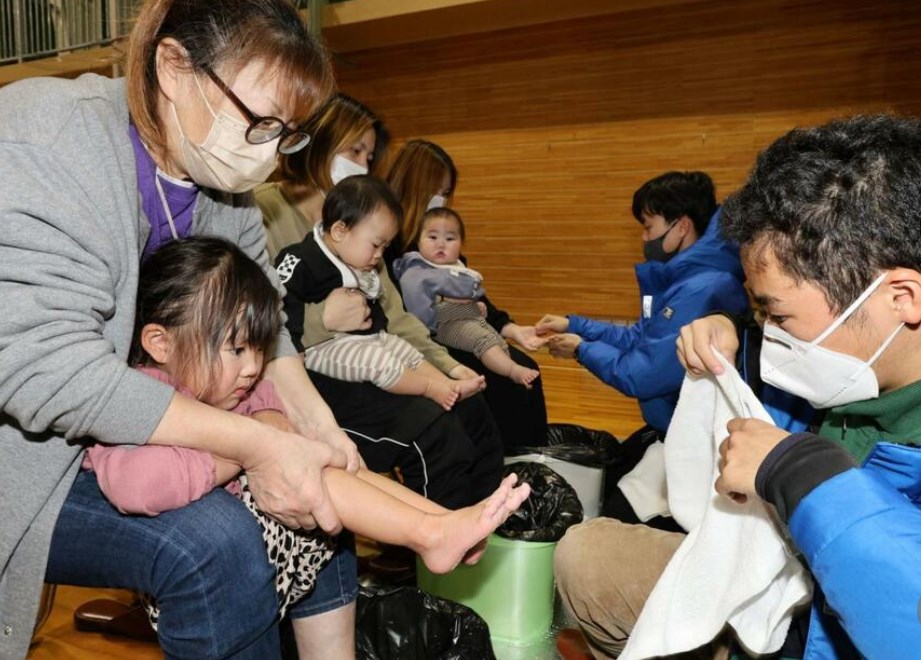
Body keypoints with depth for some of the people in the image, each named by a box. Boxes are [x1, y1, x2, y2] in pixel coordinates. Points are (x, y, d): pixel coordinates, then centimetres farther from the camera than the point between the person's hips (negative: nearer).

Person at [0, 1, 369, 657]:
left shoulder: (223, 185, -2)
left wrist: (314, 423, -14)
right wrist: (256, 443, -33)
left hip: (123, 438, 8)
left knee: (322, 494, 1)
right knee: (216, 541, -28)